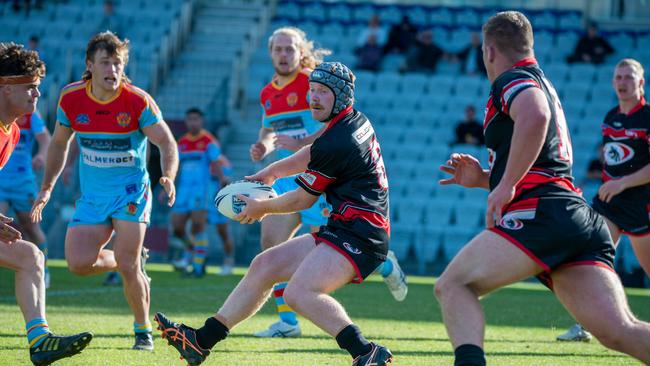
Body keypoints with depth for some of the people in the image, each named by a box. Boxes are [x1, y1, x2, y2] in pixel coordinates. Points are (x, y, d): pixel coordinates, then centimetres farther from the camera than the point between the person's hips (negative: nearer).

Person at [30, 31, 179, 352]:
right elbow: (59, 144, 11)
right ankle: (134, 260, 19)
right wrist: (46, 189, 10)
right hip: (92, 196, 4)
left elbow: (167, 143, -10)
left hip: (131, 192, -3)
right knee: (79, 263, -13)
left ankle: (143, 331, 10)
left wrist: (168, 177, -30)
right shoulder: (70, 99, -5)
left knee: (127, 267, -13)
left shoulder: (138, 101, -14)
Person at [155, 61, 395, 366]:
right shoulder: (357, 122, 13)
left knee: (299, 293, -29)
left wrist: (262, 208, 12)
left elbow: (302, 201, -4)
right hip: (340, 231, 11)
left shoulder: (335, 144, -16)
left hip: (357, 236, -11)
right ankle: (202, 341, 16)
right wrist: (272, 172, 38)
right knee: (264, 265, 12)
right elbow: (313, 154, 33)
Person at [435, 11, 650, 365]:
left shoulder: (512, 80, 3)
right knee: (620, 332, -9)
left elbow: (535, 115, -22)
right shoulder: (543, 83, 33)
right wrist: (483, 178, 32)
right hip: (580, 215, 8)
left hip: (541, 213, -8)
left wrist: (505, 185, -17)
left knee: (452, 286, -3)